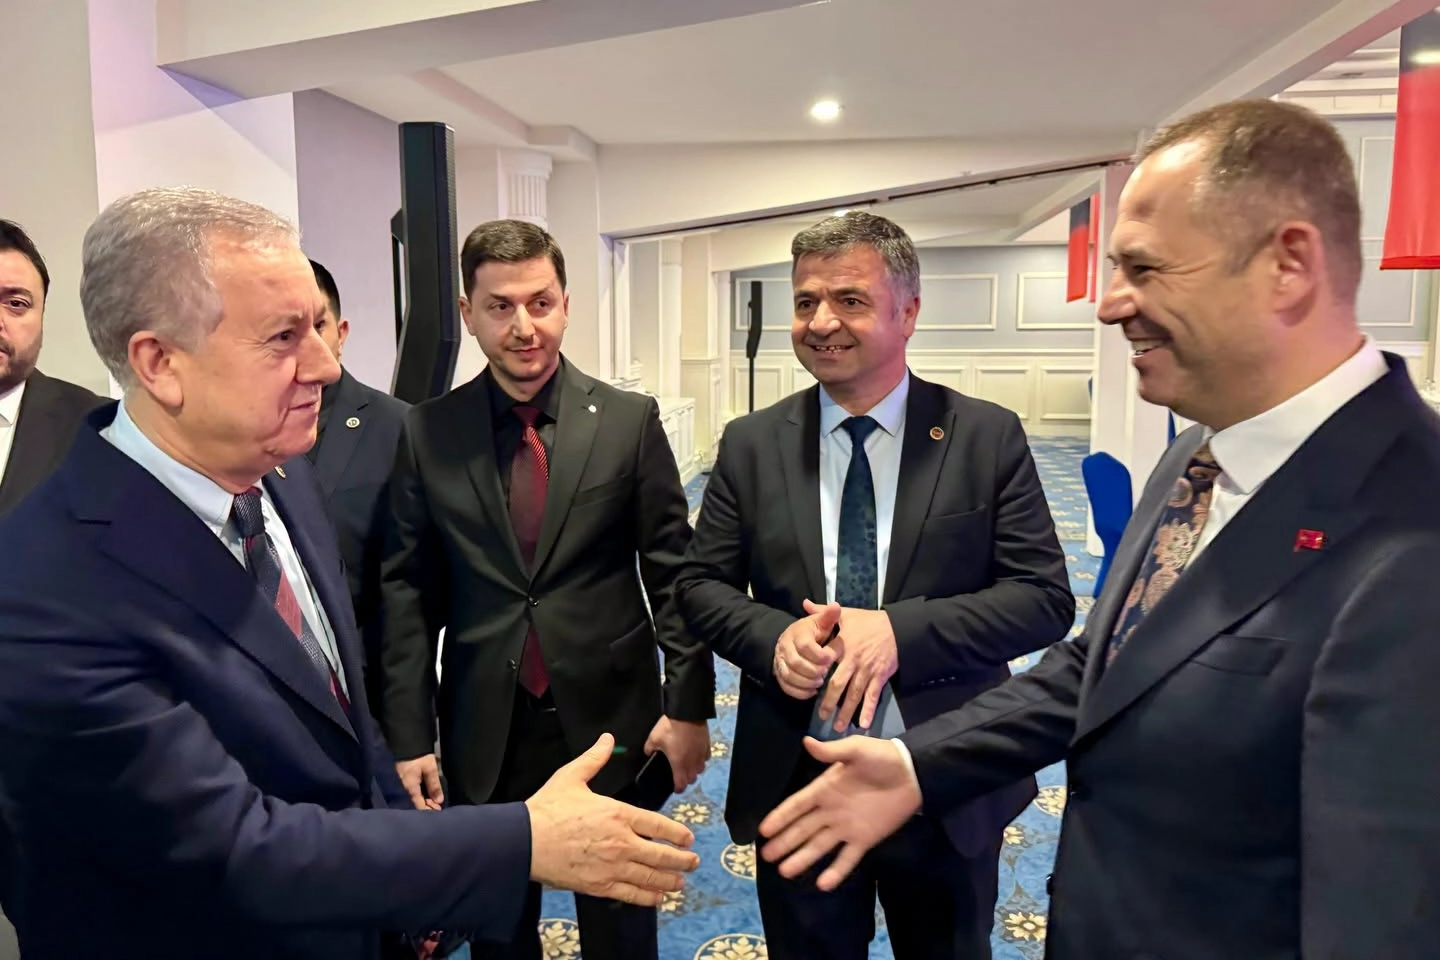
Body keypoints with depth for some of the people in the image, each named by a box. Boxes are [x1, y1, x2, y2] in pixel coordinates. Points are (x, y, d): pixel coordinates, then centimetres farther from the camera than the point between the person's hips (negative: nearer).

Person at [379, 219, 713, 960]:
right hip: (484, 730, 1)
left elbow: (674, 572, -2)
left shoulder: (630, 421, -4)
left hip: (612, 719, 0)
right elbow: (406, 591, -1)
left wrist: (689, 703, -5)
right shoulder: (427, 433, -3)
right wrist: (408, 734, -3)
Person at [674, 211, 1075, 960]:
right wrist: (773, 637, -19)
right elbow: (700, 584, 2)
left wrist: (901, 630, -24)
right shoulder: (751, 445, -1)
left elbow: (1046, 597, -10)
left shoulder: (989, 437, -7)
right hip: (795, 784, 1)